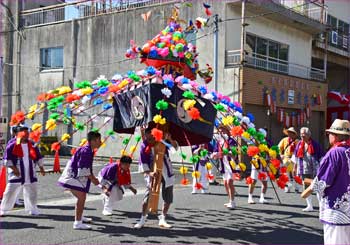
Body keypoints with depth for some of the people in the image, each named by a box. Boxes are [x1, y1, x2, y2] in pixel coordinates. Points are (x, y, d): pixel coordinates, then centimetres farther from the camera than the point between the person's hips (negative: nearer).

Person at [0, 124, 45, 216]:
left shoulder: (32, 145, 8)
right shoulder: (12, 145, -7)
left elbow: (38, 157, 15)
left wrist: (41, 168, 9)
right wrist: (14, 168, -16)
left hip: (30, 174, 4)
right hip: (17, 173, -4)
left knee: (32, 192, 12)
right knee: (10, 192, -1)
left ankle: (32, 209, 28)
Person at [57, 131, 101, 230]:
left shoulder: (88, 150, 12)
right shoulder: (86, 150, -20)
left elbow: (87, 168, 20)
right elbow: (83, 168, -23)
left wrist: (93, 177, 13)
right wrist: (92, 179, -15)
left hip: (75, 176, 11)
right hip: (73, 176, -11)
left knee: (81, 197, 24)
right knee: (82, 197, -16)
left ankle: (79, 217, 44)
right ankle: (77, 223, -14)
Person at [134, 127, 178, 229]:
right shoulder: (144, 147, -11)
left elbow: (175, 146, -14)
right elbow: (143, 164, -9)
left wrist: (170, 139, -34)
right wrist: (150, 173, -25)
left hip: (167, 173, 2)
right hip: (153, 174, -2)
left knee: (168, 199, 7)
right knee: (148, 197, -11)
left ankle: (162, 219, 22)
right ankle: (142, 220, 2)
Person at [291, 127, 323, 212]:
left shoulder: (315, 144, -7)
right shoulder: (299, 144, 5)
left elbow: (321, 157, -3)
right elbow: (296, 157, 13)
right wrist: (294, 168, 12)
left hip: (314, 170, -5)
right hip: (303, 170, 5)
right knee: (306, 188, 10)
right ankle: (309, 206, 19)